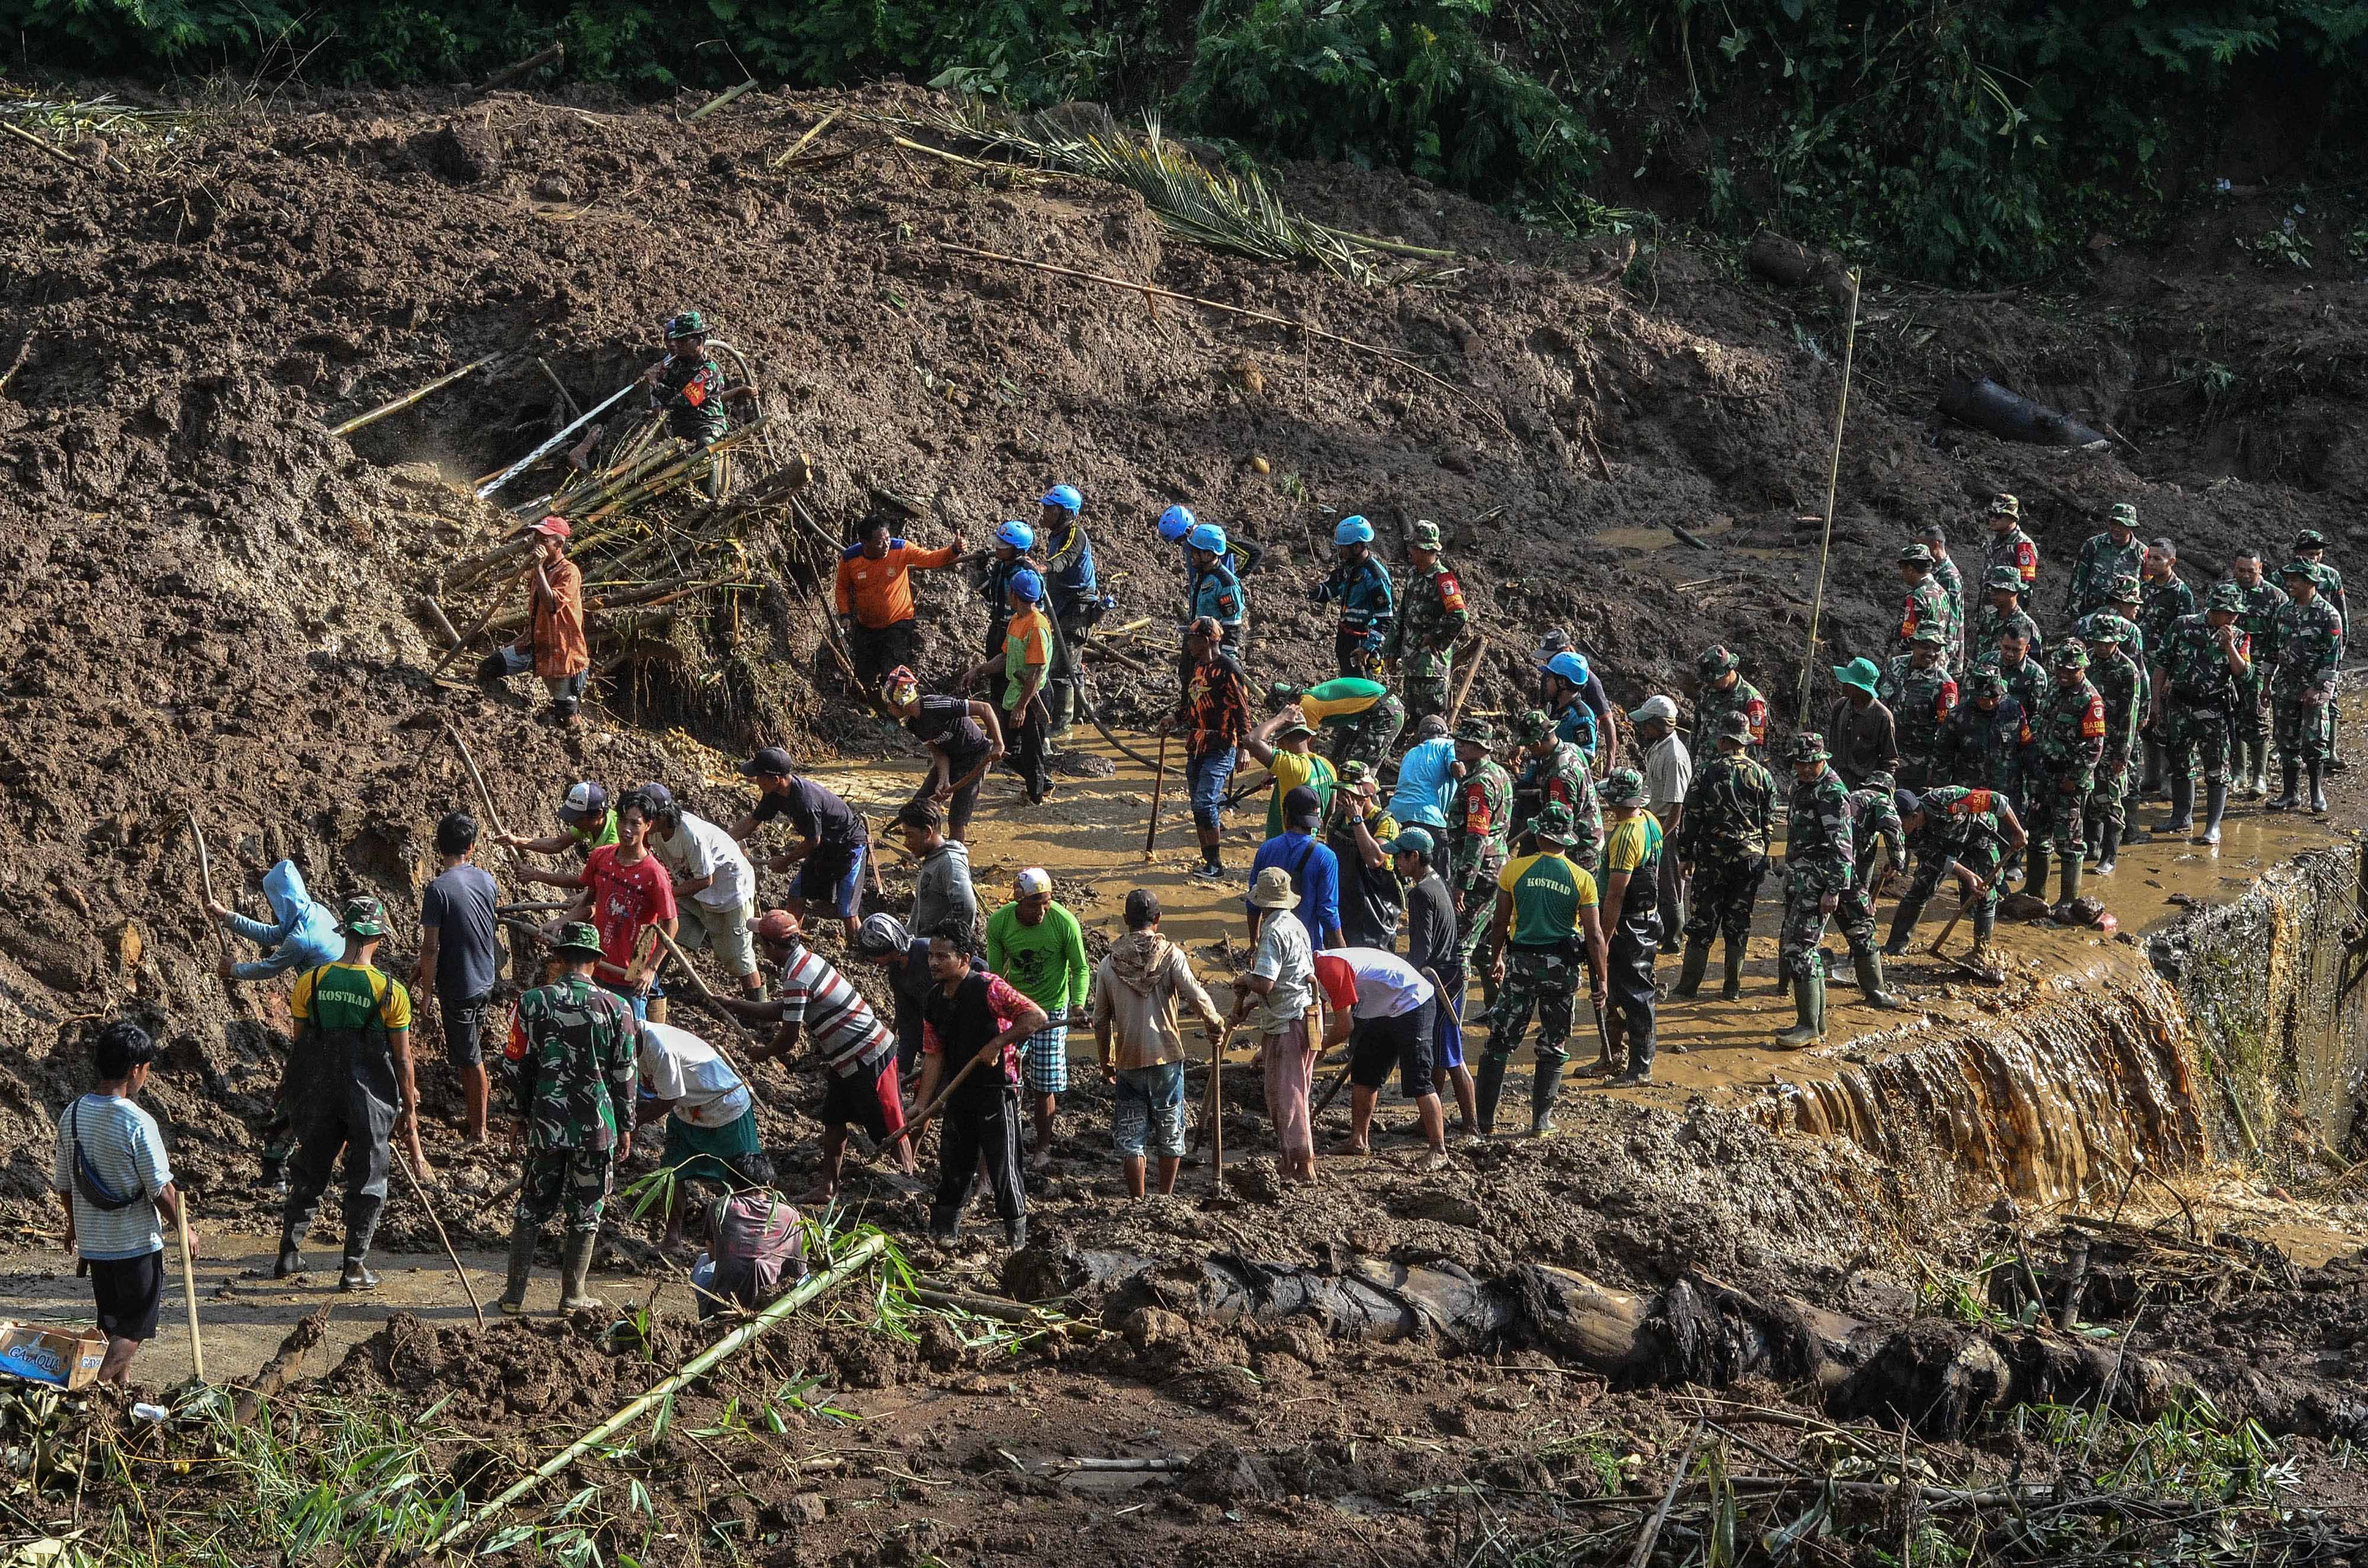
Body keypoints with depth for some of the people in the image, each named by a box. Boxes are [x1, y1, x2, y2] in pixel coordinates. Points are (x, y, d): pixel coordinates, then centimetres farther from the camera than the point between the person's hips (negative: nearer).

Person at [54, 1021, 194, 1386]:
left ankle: (121, 1385, 31)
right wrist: (185, 1229, -1)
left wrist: (74, 1223, 25)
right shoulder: (137, 1123, -21)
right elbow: (162, 1190, -16)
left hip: (92, 1241, 6)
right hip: (137, 1243, -6)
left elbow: (64, 1182, 9)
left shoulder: (71, 1116, -2)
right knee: (135, 1328, 4)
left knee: (113, 1322, 21)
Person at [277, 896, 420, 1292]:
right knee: (367, 1179, 9)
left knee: (310, 1172, 18)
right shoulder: (391, 992, -11)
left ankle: (289, 1252, 24)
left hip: (318, 1095, 3)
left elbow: (299, 1046, 4)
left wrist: (302, 1097, 17)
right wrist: (409, 1111, 5)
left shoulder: (310, 983, -5)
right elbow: (402, 1059, -6)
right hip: (370, 1097, -3)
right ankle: (355, 1266, 10)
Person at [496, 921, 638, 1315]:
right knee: (585, 1212, 10)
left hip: (546, 1123, 1)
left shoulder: (533, 1002, -4)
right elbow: (625, 1075, 0)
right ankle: (572, 1296, 14)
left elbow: (515, 1067, 1)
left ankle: (515, 1293, 13)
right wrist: (625, 1127, 10)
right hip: (598, 1127, -1)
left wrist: (518, 1116, 14)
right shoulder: (616, 1008, -5)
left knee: (531, 1207, 12)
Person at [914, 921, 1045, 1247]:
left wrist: (997, 1043, -24)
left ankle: (1017, 1240, 11)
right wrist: (922, 1109, 2)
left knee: (1003, 1168, -1)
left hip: (996, 1093, -6)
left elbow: (1036, 1017, -23)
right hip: (958, 1095, 6)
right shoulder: (935, 1003, 5)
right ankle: (944, 1230, 25)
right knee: (953, 1168, 13)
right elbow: (934, 1057, 8)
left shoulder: (988, 988, -16)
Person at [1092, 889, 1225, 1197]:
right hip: (1166, 1056, -1)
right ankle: (1166, 1198, 20)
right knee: (1170, 1131, 14)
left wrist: (1106, 1063, 18)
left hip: (1128, 1061, 1)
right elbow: (1197, 997, -16)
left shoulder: (1109, 963, 1)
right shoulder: (1171, 955, -7)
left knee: (1131, 1136, 8)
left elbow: (1101, 1021, 7)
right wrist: (1215, 1025, 3)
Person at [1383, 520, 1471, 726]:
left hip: (1433, 658, -9)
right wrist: (1393, 652, 18)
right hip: (1411, 658, 9)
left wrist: (1435, 639, -16)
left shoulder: (1443, 579, -17)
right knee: (1414, 715, 14)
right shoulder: (1413, 574, 11)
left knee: (1432, 715, -8)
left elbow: (1459, 616, -28)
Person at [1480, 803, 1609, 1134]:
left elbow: (1500, 922, 2)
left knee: (1500, 1043, 8)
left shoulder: (1514, 869, -5)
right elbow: (1594, 936, -6)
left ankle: (1486, 1121, 8)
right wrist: (1600, 983, 0)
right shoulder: (1582, 879, -5)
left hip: (1521, 961, 0)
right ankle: (1540, 1121, 13)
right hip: (1562, 967, 0)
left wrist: (1496, 958, 19)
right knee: (1553, 1046, 13)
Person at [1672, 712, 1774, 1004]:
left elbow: (1690, 818, -4)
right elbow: (1769, 822, 8)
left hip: (1713, 858, -2)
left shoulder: (1706, 773, -5)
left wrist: (1686, 856, 5)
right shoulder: (1762, 776, 2)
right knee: (1738, 924, 9)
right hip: (1750, 857, 2)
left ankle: (1688, 987, 2)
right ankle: (1732, 988, 11)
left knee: (1702, 924, 2)